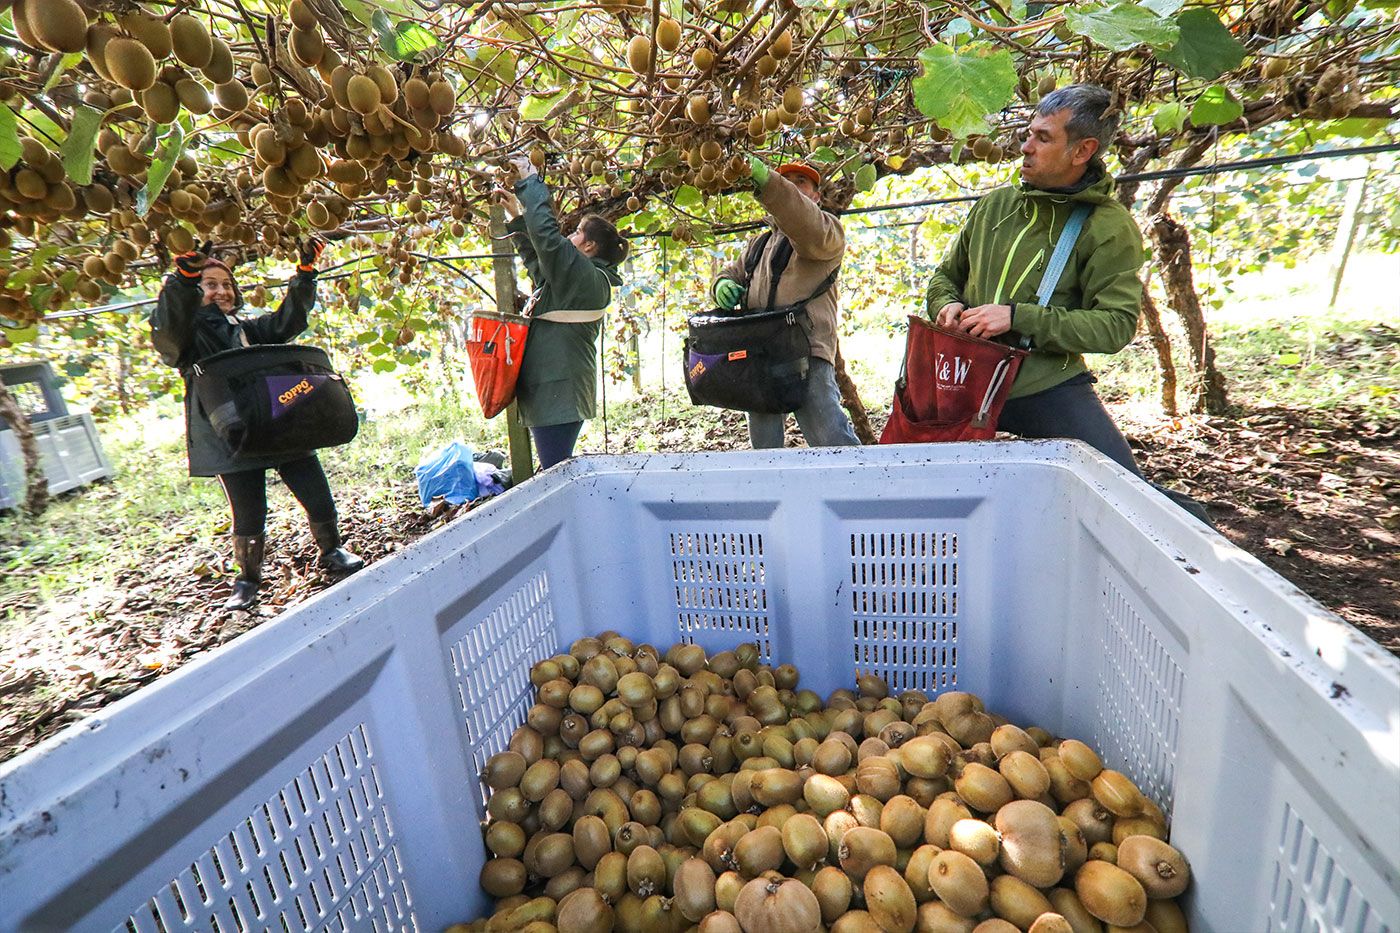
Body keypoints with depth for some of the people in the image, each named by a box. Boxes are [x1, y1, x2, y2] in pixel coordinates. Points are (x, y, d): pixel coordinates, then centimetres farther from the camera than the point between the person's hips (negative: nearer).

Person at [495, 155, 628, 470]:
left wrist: (530, 181, -4)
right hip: (557, 394, 10)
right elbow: (536, 258, 34)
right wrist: (517, 217, 31)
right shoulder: (583, 278, 19)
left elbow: (546, 234, -17)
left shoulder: (587, 275, -10)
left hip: (558, 394, -10)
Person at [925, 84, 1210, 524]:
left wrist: (1019, 318, -22)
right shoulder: (995, 204, 9)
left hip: (1049, 387, -4)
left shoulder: (1109, 227, -4)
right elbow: (946, 275, 20)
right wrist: (947, 305, -5)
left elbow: (1116, 323, -12)